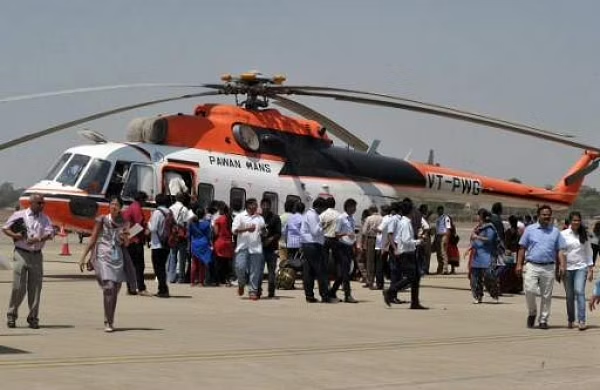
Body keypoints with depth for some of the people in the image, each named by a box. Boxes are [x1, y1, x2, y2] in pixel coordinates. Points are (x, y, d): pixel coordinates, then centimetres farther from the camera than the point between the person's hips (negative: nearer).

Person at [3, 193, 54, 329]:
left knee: (35, 288, 3)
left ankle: (33, 318, 11)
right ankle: (11, 315, 9)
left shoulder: (45, 218, 9)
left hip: (37, 255, 3)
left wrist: (38, 239, -23)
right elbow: (5, 228, 7)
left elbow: (50, 233, -5)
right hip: (21, 253, -3)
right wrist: (14, 235, -13)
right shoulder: (19, 215, 2)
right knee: (18, 287, -6)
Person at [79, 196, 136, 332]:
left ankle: (110, 321, 18)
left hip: (118, 258, 4)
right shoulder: (102, 220, 1)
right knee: (109, 287, -17)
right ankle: (108, 322, -12)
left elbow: (126, 244, 15)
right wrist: (83, 257, 0)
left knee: (115, 290, 5)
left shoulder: (123, 223, 10)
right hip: (103, 256, -4)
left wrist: (125, 237, -8)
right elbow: (92, 239, 3)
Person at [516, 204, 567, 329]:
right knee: (529, 290, -14)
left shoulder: (555, 231, 11)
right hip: (532, 266, -1)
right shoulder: (530, 229, 7)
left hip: (548, 267, 2)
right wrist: (519, 264, 0)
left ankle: (543, 320, 14)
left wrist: (562, 265, -4)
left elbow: (560, 250, 9)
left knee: (546, 295, 4)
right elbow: (522, 248, 7)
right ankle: (532, 313, 11)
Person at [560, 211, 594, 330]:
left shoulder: (584, 235, 6)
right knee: (569, 296, 6)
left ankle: (581, 321, -20)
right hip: (567, 267, 0)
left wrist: (590, 269, 6)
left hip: (581, 267, 0)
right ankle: (570, 320, 21)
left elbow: (588, 252, 10)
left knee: (579, 291, -16)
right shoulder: (563, 234, 1)